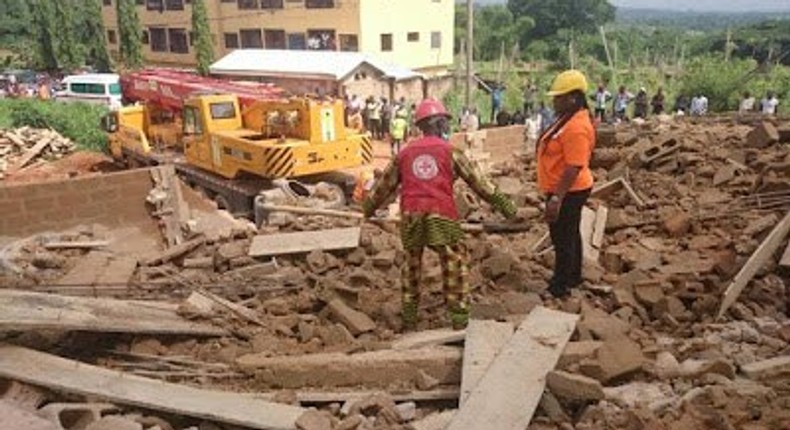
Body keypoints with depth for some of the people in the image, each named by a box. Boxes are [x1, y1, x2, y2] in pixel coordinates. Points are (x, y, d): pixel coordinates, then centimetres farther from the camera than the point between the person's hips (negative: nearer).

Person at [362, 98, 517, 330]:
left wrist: (369, 207, 35)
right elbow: (477, 181, 4)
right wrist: (503, 203, 9)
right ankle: (460, 318, 2)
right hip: (441, 215, -4)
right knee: (455, 266, 4)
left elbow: (386, 184, 21)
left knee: (412, 265, 18)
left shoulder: (405, 152, 13)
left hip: (411, 215, 4)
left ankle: (409, 318, 26)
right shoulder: (450, 151, 4)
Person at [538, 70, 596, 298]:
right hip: (566, 190, 10)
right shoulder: (570, 118, 7)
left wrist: (556, 198, -29)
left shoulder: (576, 128, -26)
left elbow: (574, 168, -29)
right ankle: (573, 276, 35)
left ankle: (560, 286, 14)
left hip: (568, 192, -10)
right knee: (569, 235, 21)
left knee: (562, 238, 1)